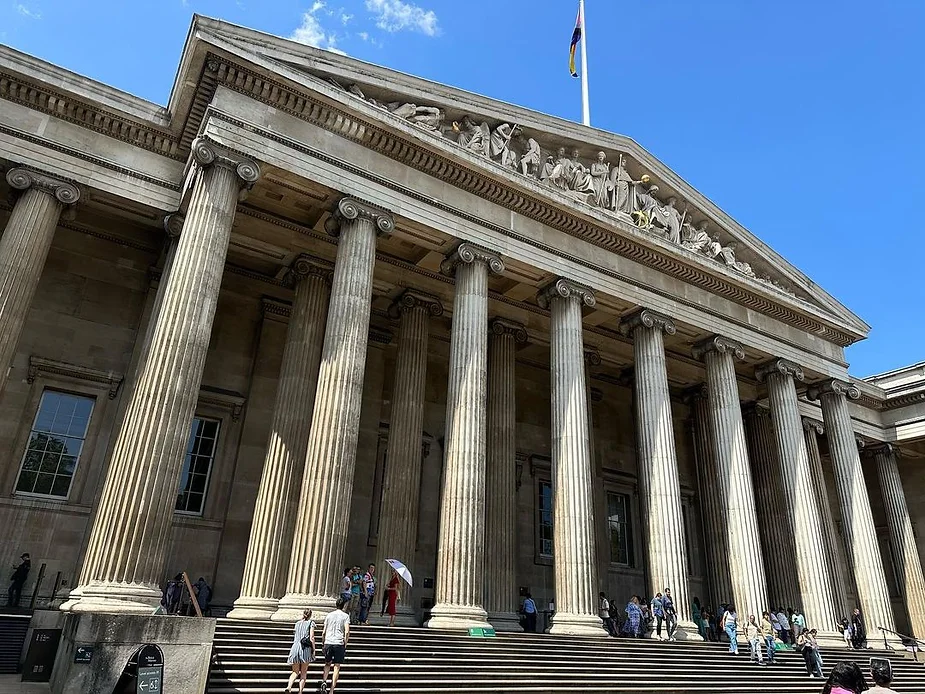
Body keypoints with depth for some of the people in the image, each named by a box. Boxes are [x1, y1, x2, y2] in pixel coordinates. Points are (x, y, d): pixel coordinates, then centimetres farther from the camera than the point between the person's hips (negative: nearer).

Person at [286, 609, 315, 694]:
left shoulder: (297, 623, 20)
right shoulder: (311, 622, 6)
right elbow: (311, 637, -4)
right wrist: (313, 650, -1)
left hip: (295, 646, 4)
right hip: (305, 648, -4)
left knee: (295, 672, 10)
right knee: (303, 673, 7)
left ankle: (289, 687, -14)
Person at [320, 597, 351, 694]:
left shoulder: (329, 615, 13)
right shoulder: (345, 616, 3)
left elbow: (323, 632, 11)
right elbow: (347, 632, -8)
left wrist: (323, 643, 19)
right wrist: (345, 644, 0)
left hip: (328, 642, 3)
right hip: (339, 643, -3)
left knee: (327, 664, 20)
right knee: (337, 667, 5)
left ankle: (324, 681, -3)